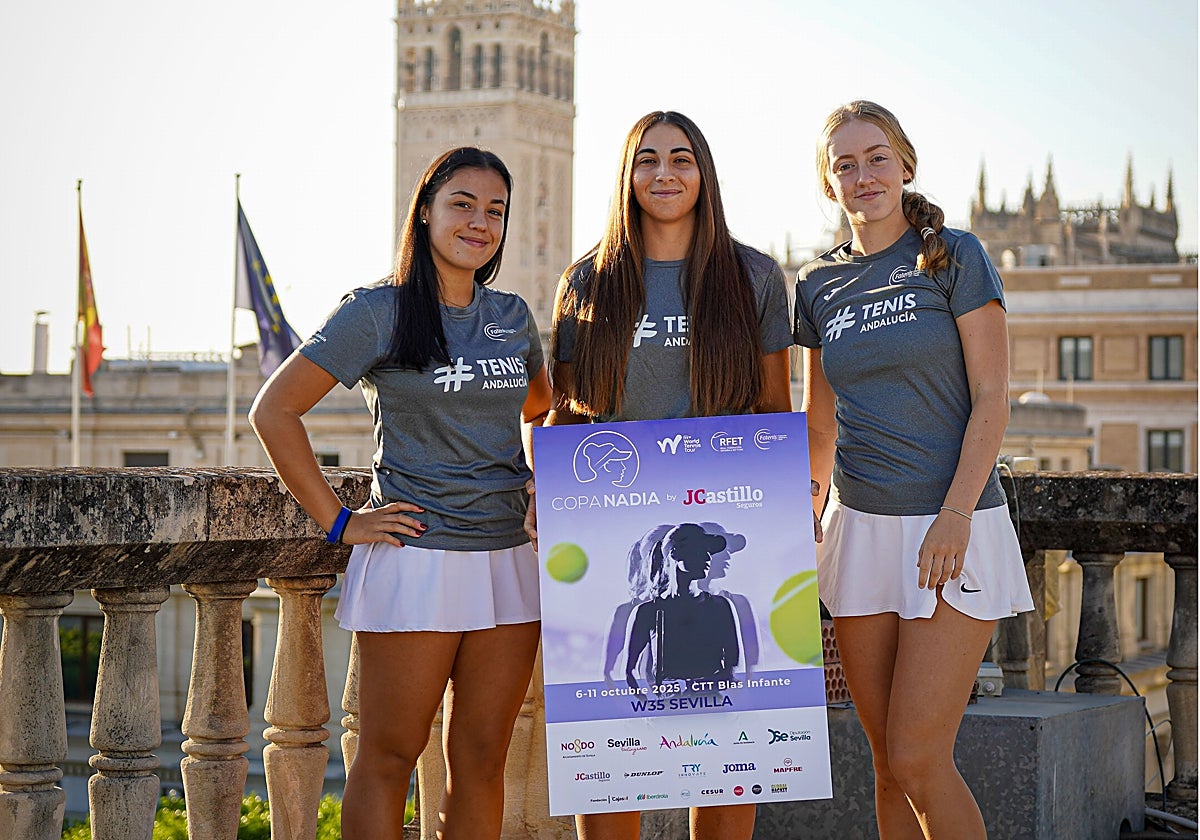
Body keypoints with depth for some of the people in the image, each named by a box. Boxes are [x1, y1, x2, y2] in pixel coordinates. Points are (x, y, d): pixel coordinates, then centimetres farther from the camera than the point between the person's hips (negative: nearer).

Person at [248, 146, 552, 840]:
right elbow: (275, 410, -6)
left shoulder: (513, 316, 11)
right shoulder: (378, 313, -5)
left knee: (482, 760, 8)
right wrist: (337, 520, -8)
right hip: (415, 561, -5)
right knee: (389, 757, -1)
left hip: (508, 561, 5)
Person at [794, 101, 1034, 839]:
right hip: (860, 528, 5)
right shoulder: (820, 285, 10)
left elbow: (991, 399, -7)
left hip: (953, 526, -5)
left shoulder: (955, 257, -3)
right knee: (889, 761, 7)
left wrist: (954, 516, -16)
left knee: (918, 759, -11)